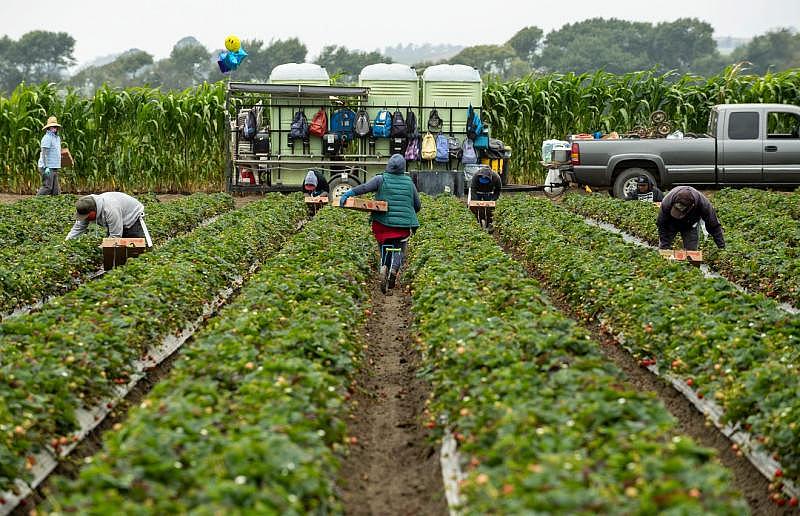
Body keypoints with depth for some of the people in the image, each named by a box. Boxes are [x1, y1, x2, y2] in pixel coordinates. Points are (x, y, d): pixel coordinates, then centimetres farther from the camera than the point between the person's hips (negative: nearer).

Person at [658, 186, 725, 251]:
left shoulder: (702, 203, -38)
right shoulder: (666, 203, -40)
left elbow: (714, 226, -25)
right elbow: (662, 225, -24)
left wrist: (722, 247, -22)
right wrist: (664, 246, -26)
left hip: (690, 226, 0)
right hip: (671, 224, 0)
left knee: (691, 250, -11)